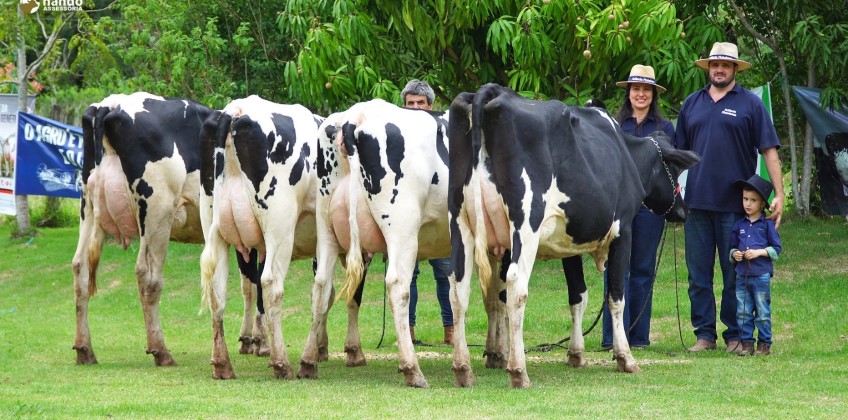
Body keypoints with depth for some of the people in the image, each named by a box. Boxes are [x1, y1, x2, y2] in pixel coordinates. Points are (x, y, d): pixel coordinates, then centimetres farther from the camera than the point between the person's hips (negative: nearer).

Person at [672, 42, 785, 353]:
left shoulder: (750, 104, 2)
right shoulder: (692, 104, 12)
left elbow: (769, 150, -1)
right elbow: (679, 152, 18)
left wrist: (779, 194, -8)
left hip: (735, 205, -3)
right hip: (697, 203, 3)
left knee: (735, 275, 2)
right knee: (698, 275, 5)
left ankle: (735, 335, 9)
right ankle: (704, 334, 11)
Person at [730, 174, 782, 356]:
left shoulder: (767, 224, -1)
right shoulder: (739, 225, 10)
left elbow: (776, 248, -1)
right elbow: (732, 247, 17)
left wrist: (759, 252, -13)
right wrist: (734, 254, -4)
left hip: (761, 275, -4)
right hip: (742, 275, 4)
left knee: (762, 313, 1)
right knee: (743, 312, 4)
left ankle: (764, 343, 8)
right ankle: (746, 344, 9)